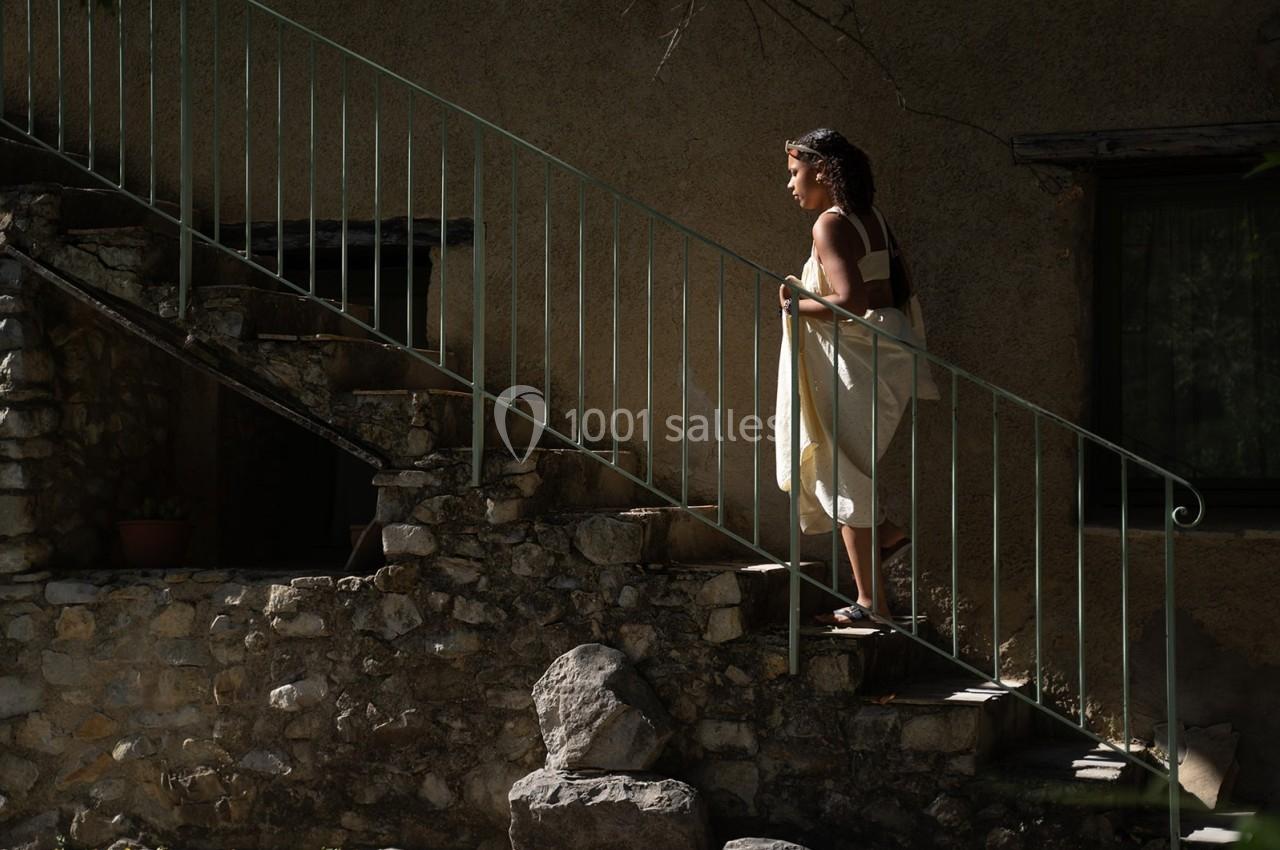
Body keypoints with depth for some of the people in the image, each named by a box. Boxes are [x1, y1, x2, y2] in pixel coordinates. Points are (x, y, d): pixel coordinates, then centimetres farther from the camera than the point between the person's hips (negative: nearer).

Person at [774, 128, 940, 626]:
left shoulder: (831, 224, -15)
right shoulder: (870, 219, 13)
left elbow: (850, 301, -25)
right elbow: (899, 289, 15)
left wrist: (797, 306, -10)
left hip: (858, 358, -9)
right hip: (886, 353, 9)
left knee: (841, 472, -3)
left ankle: (870, 601, -1)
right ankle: (886, 533, 17)